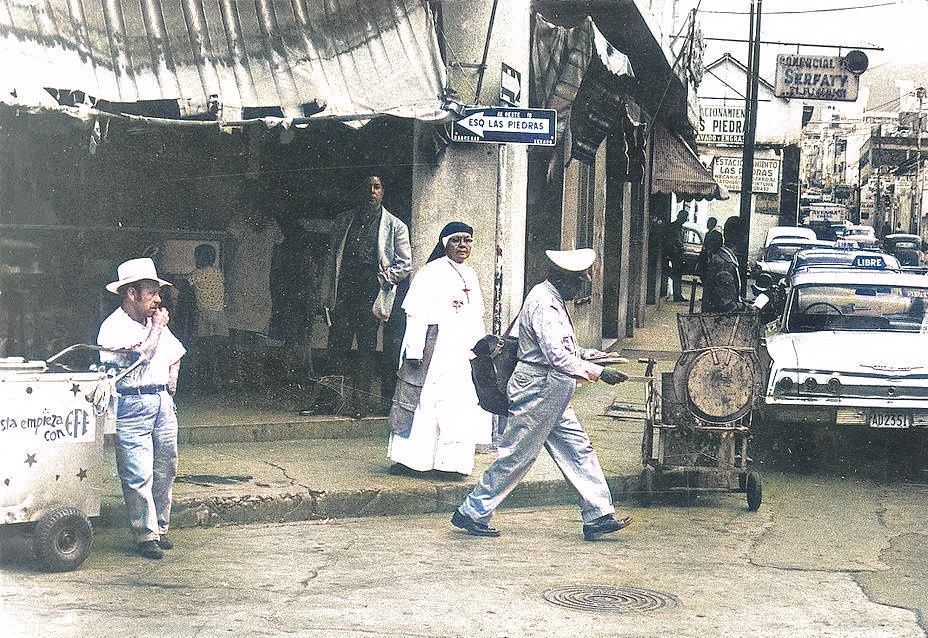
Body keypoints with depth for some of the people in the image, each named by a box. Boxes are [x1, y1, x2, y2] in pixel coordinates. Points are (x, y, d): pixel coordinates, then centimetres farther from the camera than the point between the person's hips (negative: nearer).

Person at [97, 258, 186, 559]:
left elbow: (175, 353, 33)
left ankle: (160, 529, 20)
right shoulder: (113, 328, -7)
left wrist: (172, 377, 16)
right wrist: (157, 328, -10)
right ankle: (146, 535, 0)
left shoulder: (155, 322, 16)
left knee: (166, 470, 8)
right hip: (132, 406, -7)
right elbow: (140, 356, -21)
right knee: (138, 475, -7)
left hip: (162, 402, 7)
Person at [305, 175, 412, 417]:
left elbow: (405, 263, 6)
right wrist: (328, 296, 9)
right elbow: (333, 259, 16)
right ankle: (328, 400, 7)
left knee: (366, 350, -1)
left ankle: (360, 402, 5)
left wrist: (382, 277, -8)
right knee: (336, 347, 1)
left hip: (371, 295, -3)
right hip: (344, 293, 3)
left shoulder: (395, 226, 7)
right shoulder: (344, 220, 16)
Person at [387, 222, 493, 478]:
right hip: (436, 349, -7)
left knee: (461, 406, 4)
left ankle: (450, 461, 10)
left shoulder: (470, 275, 16)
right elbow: (416, 313, -11)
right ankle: (406, 459, 5)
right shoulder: (432, 272, -6)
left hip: (463, 353, 7)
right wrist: (414, 350, -17)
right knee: (424, 401, -3)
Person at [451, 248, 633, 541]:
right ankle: (472, 513, 9)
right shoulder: (544, 303, -19)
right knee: (517, 456, -2)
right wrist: (598, 372, -23)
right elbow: (557, 357, -26)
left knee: (578, 449, 8)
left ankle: (598, 517, 10)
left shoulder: (552, 299, 14)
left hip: (551, 395, 10)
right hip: (538, 391, -10)